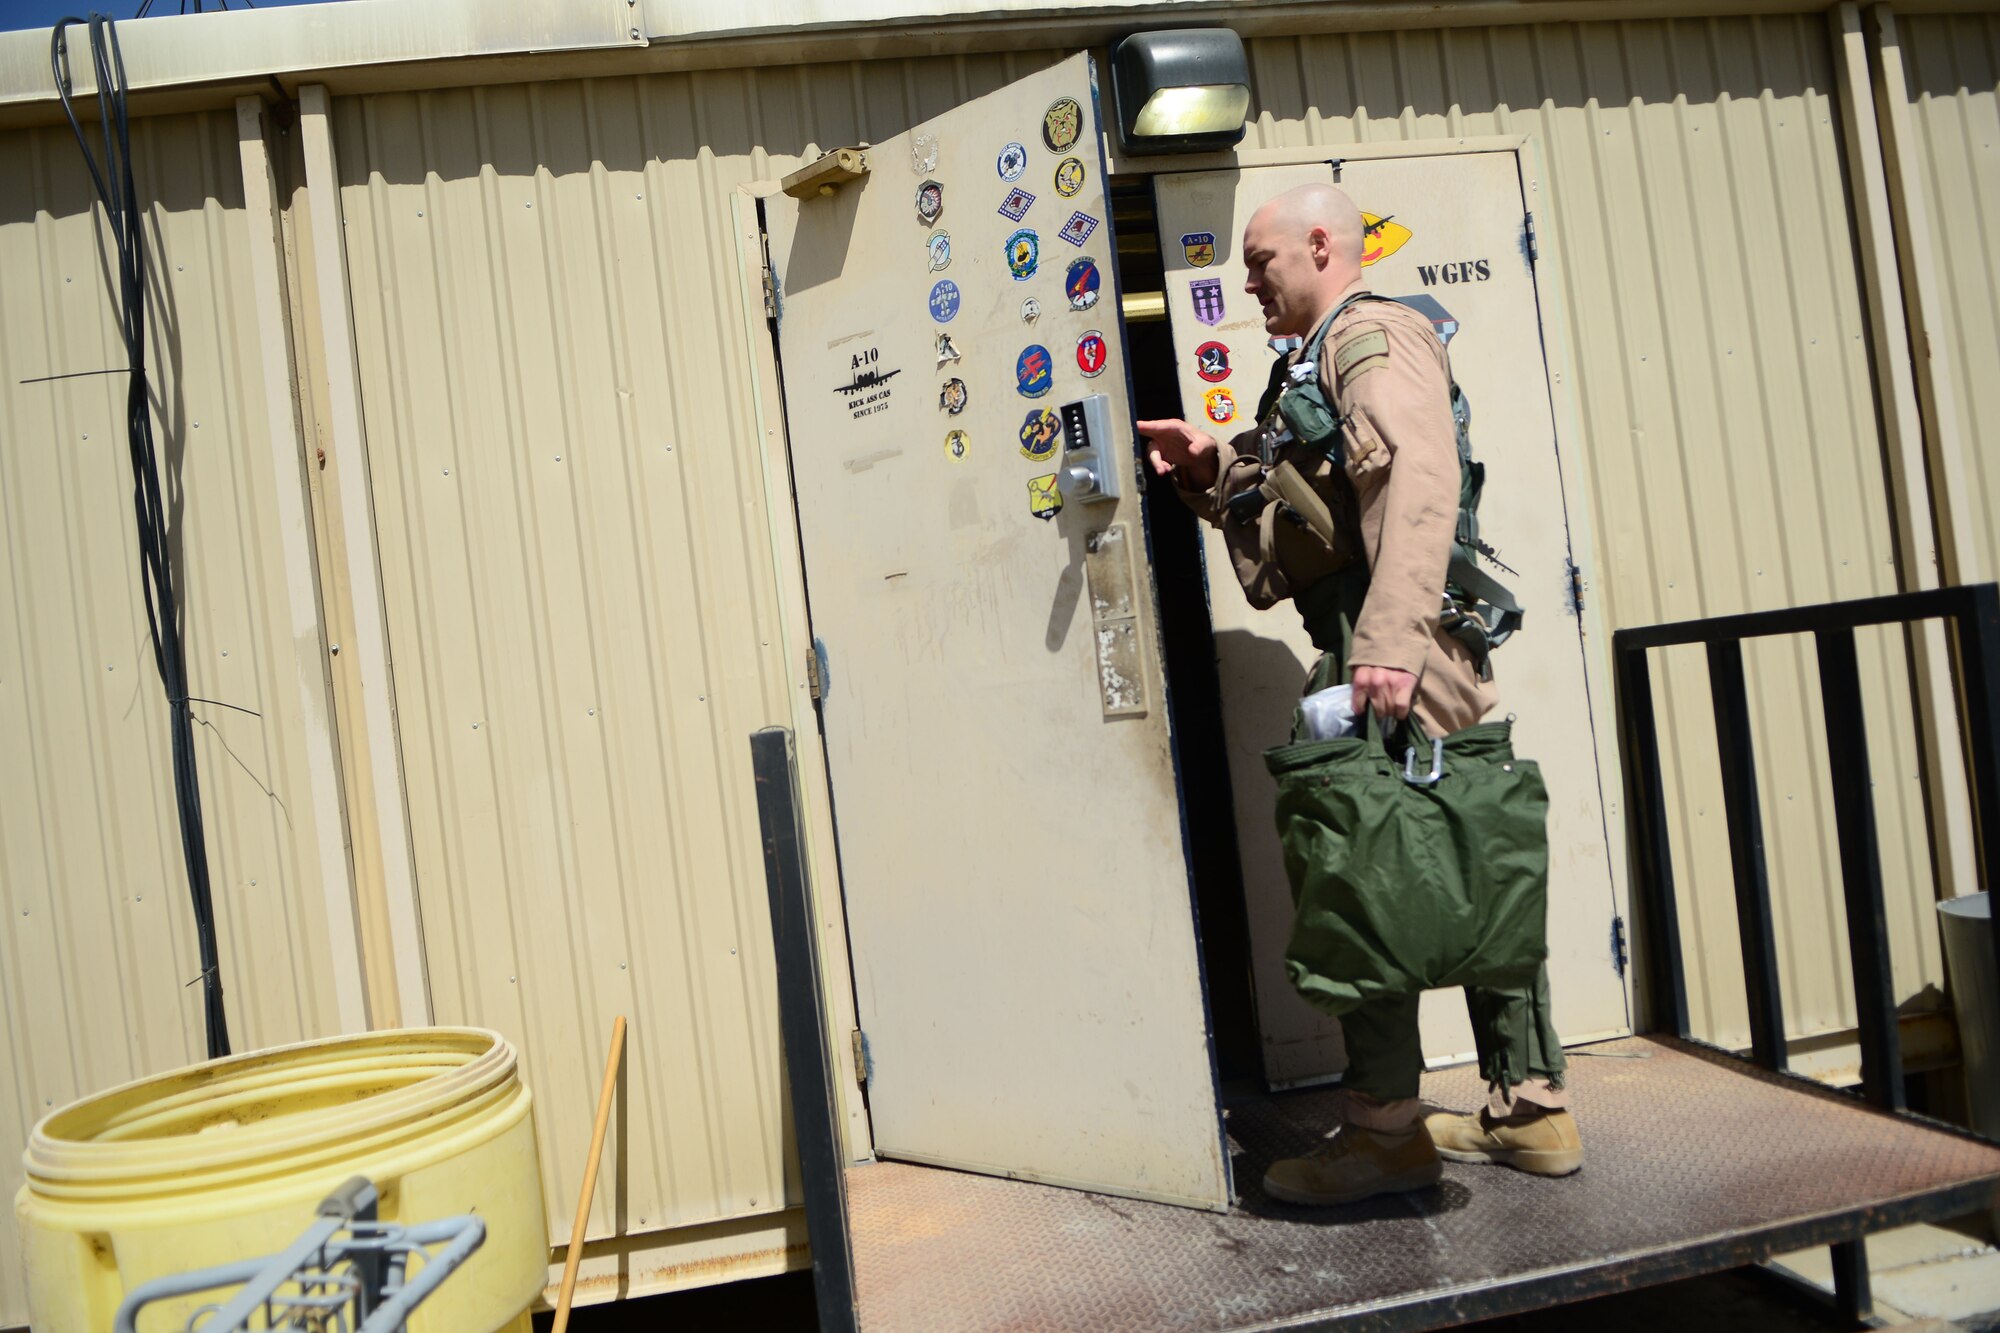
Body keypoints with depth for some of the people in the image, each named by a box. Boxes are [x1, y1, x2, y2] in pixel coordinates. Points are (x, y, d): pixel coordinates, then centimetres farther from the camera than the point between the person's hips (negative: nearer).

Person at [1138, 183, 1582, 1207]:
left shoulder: (1371, 335, -5)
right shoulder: (1334, 356, 27)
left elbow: (1420, 482, -21)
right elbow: (1313, 503, 27)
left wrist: (1390, 637, -31)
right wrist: (1214, 465, 14)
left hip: (1396, 658, -10)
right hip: (1428, 660, 10)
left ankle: (1384, 1129, 2)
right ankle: (1531, 1106, 21)